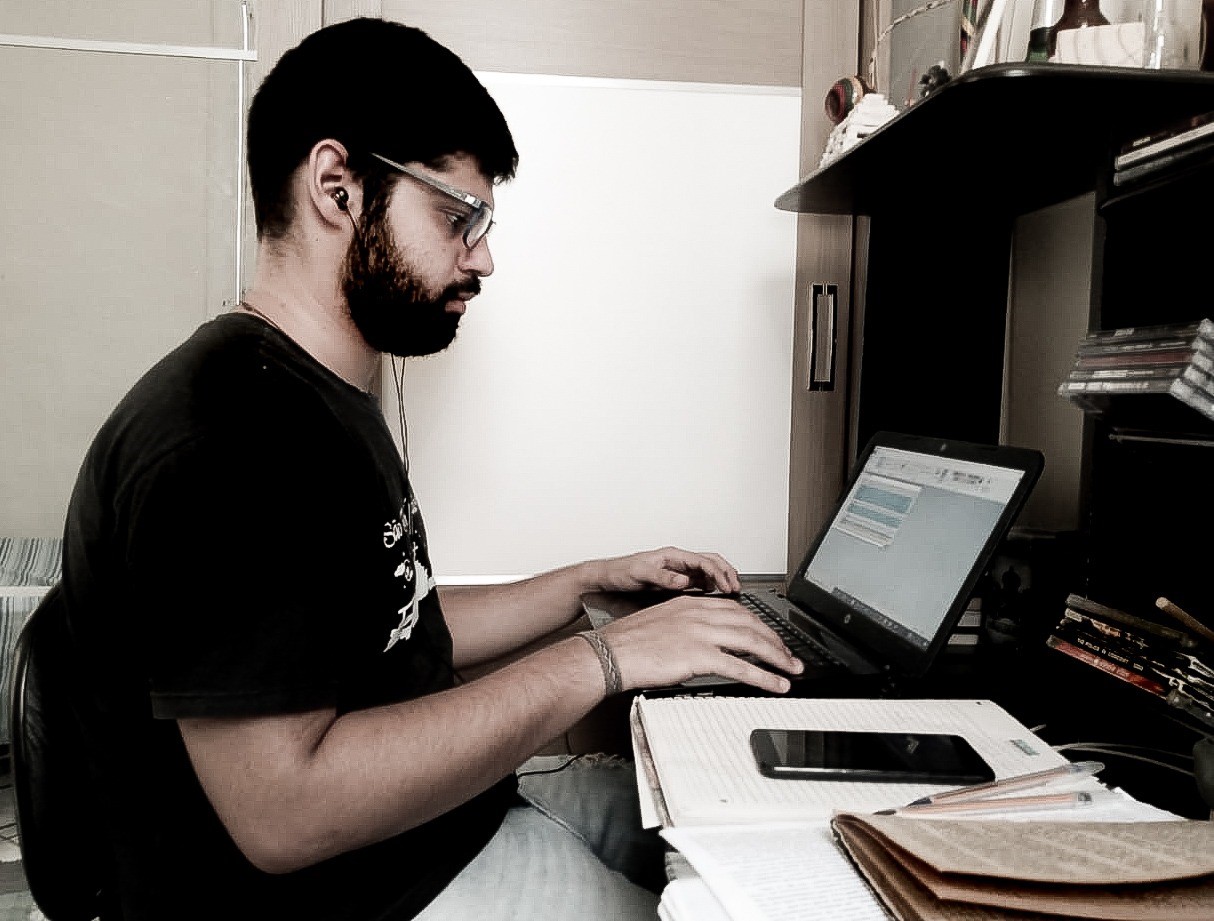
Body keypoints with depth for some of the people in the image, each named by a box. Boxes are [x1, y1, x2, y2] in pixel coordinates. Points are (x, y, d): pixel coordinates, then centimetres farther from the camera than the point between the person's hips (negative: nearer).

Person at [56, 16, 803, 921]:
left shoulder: (328, 405, 9)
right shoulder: (222, 438, -26)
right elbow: (284, 812, -30)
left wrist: (592, 581, 9)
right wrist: (602, 658, -26)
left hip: (436, 823, 9)